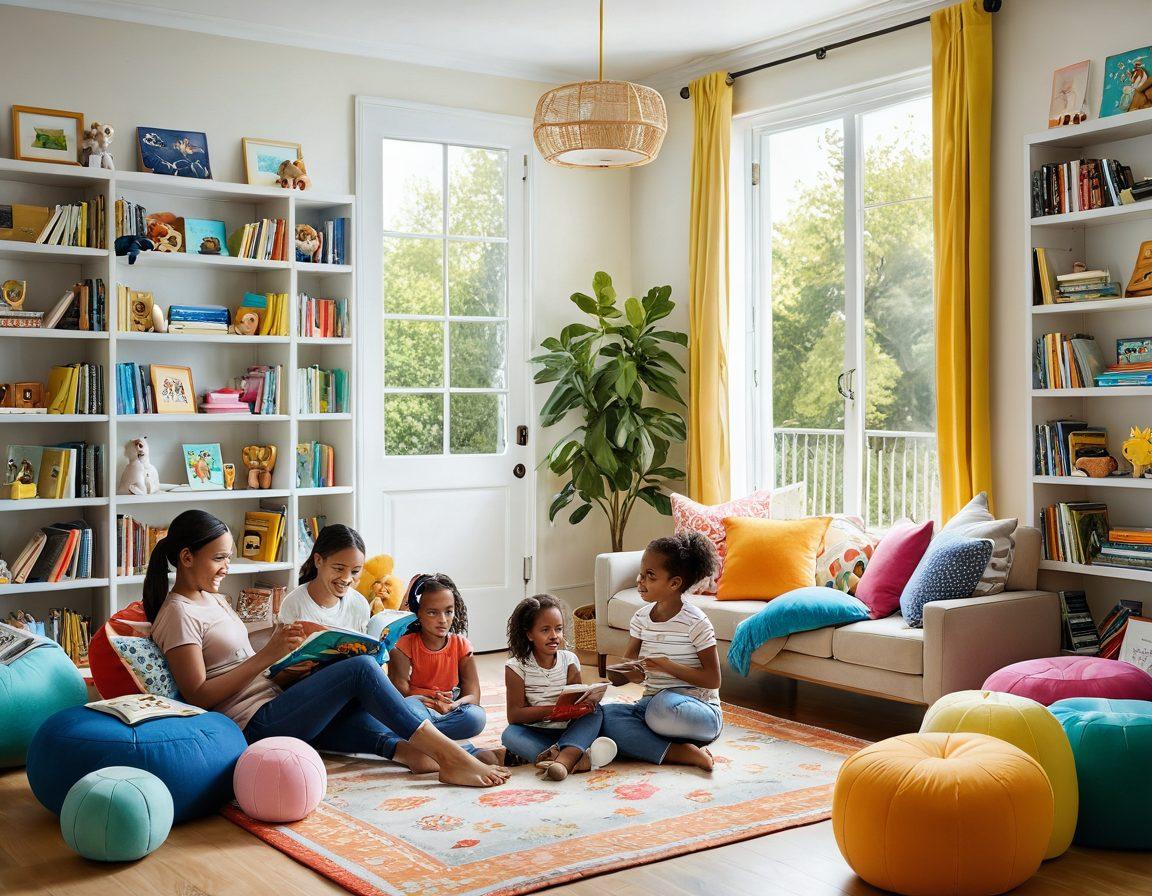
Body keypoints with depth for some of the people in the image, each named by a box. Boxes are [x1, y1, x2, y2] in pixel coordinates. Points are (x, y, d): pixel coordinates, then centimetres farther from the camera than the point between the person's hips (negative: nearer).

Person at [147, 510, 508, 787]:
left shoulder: (213, 599, 20)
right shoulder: (178, 614, -9)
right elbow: (198, 696, -17)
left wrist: (278, 644, 2)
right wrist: (266, 656, -18)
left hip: (275, 702, 10)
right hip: (256, 723, -10)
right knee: (361, 668, -17)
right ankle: (450, 756, -19)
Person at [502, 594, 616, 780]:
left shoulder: (569, 660, 4)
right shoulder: (517, 667, -5)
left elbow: (577, 703, 0)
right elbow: (514, 715, -12)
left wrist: (585, 705, -26)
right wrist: (553, 711, -23)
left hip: (567, 731, 2)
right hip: (535, 734, -2)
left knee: (595, 710, -20)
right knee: (509, 734, -30)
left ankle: (565, 758, -48)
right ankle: (577, 758, -45)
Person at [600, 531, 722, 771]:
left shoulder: (695, 622, -9)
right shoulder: (641, 618, 8)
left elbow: (713, 680, -11)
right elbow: (630, 668, 7)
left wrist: (669, 666, -21)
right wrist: (618, 674, -17)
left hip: (700, 711, -6)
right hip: (652, 704, 6)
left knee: (664, 705, -41)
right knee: (607, 714, -25)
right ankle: (682, 753, -26)